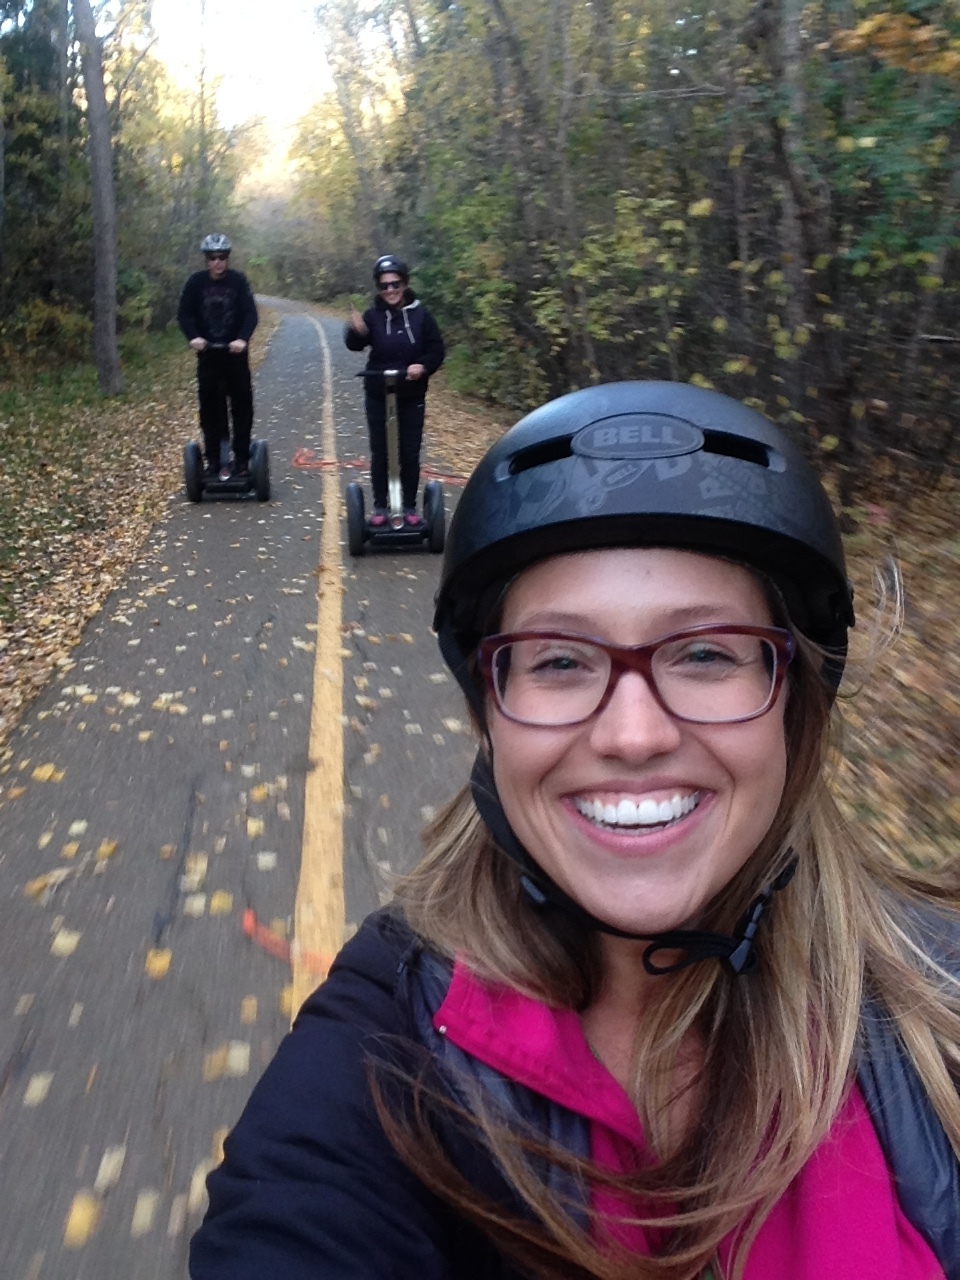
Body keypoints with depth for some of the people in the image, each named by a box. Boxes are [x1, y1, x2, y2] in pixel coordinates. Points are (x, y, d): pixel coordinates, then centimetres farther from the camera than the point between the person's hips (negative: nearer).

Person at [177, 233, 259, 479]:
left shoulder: (238, 280, -6)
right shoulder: (196, 281, -3)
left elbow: (250, 313, -10)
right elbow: (184, 313, -4)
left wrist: (243, 338, -28)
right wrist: (193, 337, -23)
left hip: (235, 353, -1)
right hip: (208, 354, 1)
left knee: (242, 407, 2)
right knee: (210, 409, 3)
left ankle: (241, 461, 10)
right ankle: (213, 461, 10)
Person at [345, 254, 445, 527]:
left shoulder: (420, 314, -4)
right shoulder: (373, 315, -6)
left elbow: (437, 350, -2)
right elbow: (355, 345, -18)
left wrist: (423, 366, -22)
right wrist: (356, 332, -41)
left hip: (412, 397, 0)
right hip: (378, 397, 0)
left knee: (410, 454, 8)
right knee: (379, 453, 7)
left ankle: (410, 507, 19)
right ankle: (380, 507, 17)